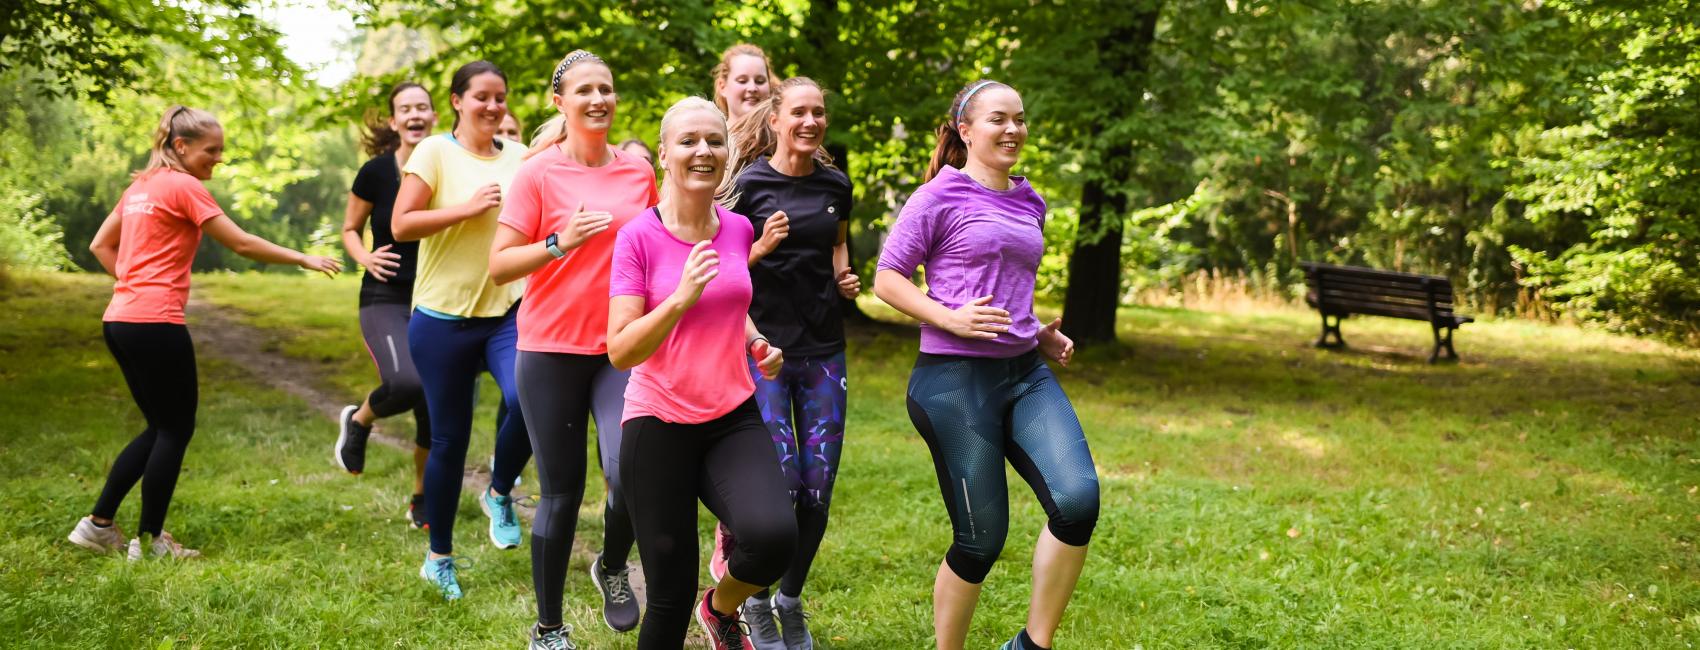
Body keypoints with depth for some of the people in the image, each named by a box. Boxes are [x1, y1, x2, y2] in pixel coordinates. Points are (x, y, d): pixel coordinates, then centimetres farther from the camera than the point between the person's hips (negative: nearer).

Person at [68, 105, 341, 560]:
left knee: (160, 427, 17)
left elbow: (100, 245, 22)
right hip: (155, 323, -9)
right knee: (176, 429, 3)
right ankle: (150, 541, 9)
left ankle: (98, 525, 18)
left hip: (119, 319, 9)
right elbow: (242, 244, -10)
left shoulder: (141, 186, 16)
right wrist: (304, 259, -2)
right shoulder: (185, 187, -8)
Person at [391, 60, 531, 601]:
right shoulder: (435, 152, -5)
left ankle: (500, 494, 7)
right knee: (449, 441, 7)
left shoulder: (520, 156, 7)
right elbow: (401, 225, -10)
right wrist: (467, 208, -18)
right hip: (444, 317, -2)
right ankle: (439, 557, 27)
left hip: (508, 312, 2)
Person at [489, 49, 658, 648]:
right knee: (561, 494, 4)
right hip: (551, 352, -2)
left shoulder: (639, 172, 6)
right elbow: (499, 266, -8)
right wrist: (561, 243, -22)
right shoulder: (538, 173, -5)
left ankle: (612, 567, 15)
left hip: (622, 350, 2)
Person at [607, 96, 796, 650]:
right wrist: (682, 297, -26)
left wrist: (756, 343, 6)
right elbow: (620, 351, -15)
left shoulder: (738, 229, 4)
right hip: (659, 424, -3)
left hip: (734, 418, 3)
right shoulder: (639, 237, -10)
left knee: (773, 536, -24)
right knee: (671, 595, 0)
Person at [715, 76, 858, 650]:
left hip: (823, 348, 4)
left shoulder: (835, 184, 6)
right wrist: (763, 248, -19)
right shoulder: (750, 183, -7)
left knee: (818, 484, 3)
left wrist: (843, 275, 7)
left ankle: (791, 600, 24)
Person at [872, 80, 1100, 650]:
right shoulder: (942, 196, -3)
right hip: (955, 380, -5)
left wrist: (1041, 333, 12)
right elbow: (887, 279, -4)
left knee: (1078, 499, -16)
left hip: (1026, 372, 6)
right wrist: (951, 319, -18)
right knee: (982, 538, -1)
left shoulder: (1029, 203, 15)